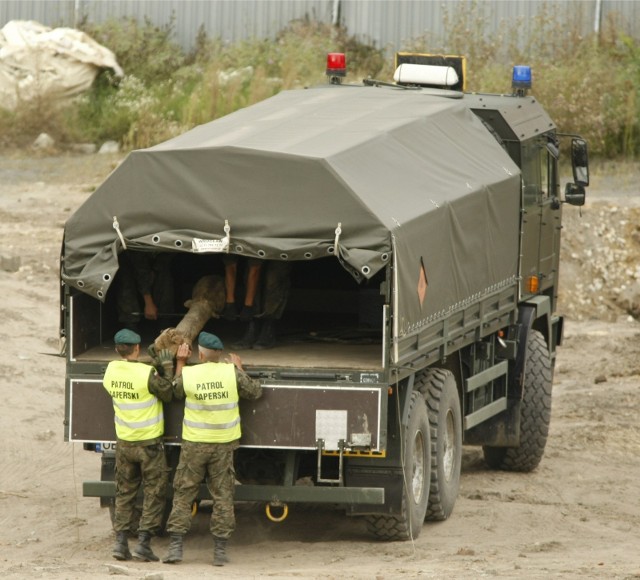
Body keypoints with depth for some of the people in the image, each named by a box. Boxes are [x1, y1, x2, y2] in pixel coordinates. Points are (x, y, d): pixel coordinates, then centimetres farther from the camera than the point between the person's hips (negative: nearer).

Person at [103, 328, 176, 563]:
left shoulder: (111, 371, -4)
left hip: (124, 442, 5)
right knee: (154, 493, 4)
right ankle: (143, 542, -3)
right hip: (149, 442, -5)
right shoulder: (147, 374, -21)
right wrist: (168, 366, -1)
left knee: (124, 492, 14)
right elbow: (169, 393, -10)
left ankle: (121, 541, 8)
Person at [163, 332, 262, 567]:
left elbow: (176, 391, 13)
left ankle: (175, 547, 3)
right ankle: (220, 551, 7)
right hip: (223, 444, 1)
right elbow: (255, 392, 6)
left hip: (194, 444, -1)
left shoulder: (188, 374, -9)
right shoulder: (232, 373, -9)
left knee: (183, 495, 8)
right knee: (222, 497, 8)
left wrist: (180, 362, 22)